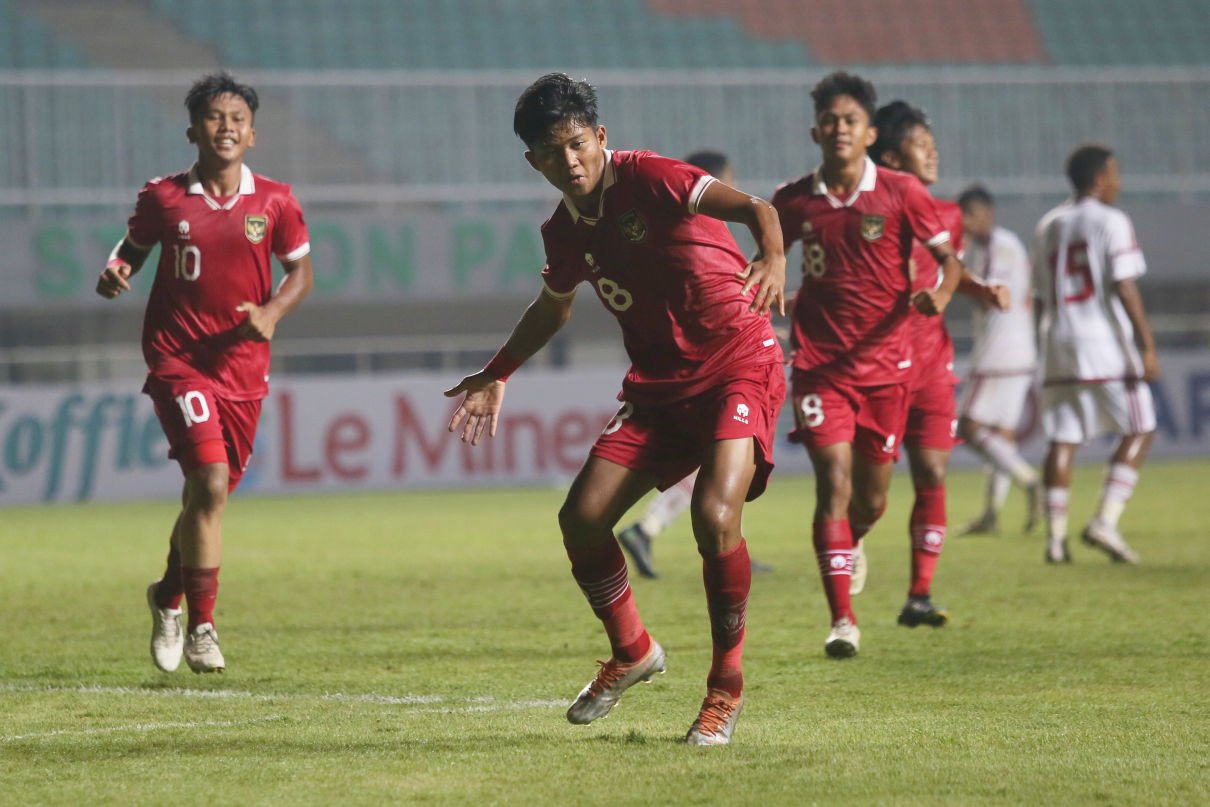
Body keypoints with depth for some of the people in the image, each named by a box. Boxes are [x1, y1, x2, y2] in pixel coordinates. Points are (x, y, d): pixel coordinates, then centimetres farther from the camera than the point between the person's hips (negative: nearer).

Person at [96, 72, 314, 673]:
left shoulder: (274, 202, 0)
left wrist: (272, 313, -9)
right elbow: (133, 248, 12)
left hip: (243, 365, 3)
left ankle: (170, 595, 39)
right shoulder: (162, 199, -3)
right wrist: (115, 274, -11)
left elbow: (301, 270, 9)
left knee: (208, 495, 12)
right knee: (210, 482, -18)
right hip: (178, 359, -3)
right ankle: (200, 627, -9)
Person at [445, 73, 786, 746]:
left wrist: (773, 258, -48)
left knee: (715, 513, -27)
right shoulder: (565, 231, 5)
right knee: (582, 517, -6)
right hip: (657, 384, 7)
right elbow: (554, 306, 28)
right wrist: (497, 375, 30)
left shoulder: (646, 178, -15)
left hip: (738, 367, -7)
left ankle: (727, 684, -7)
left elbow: (751, 207, -28)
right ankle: (631, 651, 22)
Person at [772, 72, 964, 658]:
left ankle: (846, 545, 46)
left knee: (871, 499, 9)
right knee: (834, 483, -15)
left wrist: (939, 295, -20)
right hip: (820, 362, -1)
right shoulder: (794, 201, 1)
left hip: (885, 362, 1)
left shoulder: (900, 193, -4)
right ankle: (842, 620, -16)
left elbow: (948, 257, 0)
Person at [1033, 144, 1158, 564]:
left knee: (1062, 439, 5)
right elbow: (1124, 288, -12)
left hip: (1059, 340, 6)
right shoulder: (1111, 222, -5)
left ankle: (1055, 535, -1)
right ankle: (1105, 521, -10)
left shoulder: (1047, 226, 15)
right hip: (1105, 340, -6)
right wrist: (1147, 345, -12)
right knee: (1138, 430, 2)